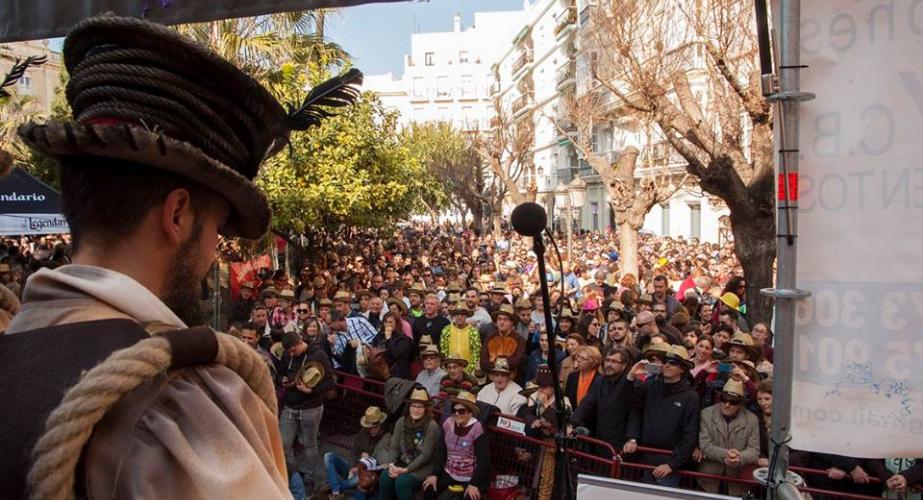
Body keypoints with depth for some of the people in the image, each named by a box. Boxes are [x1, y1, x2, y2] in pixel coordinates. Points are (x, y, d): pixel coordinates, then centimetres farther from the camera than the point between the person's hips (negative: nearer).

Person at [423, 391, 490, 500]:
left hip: (472, 477, -5)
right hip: (449, 473, 5)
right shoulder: (448, 423, -2)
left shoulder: (478, 429, -18)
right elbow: (441, 451, 5)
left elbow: (483, 459, -17)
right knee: (428, 490, -11)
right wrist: (434, 474, -3)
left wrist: (474, 484, -23)